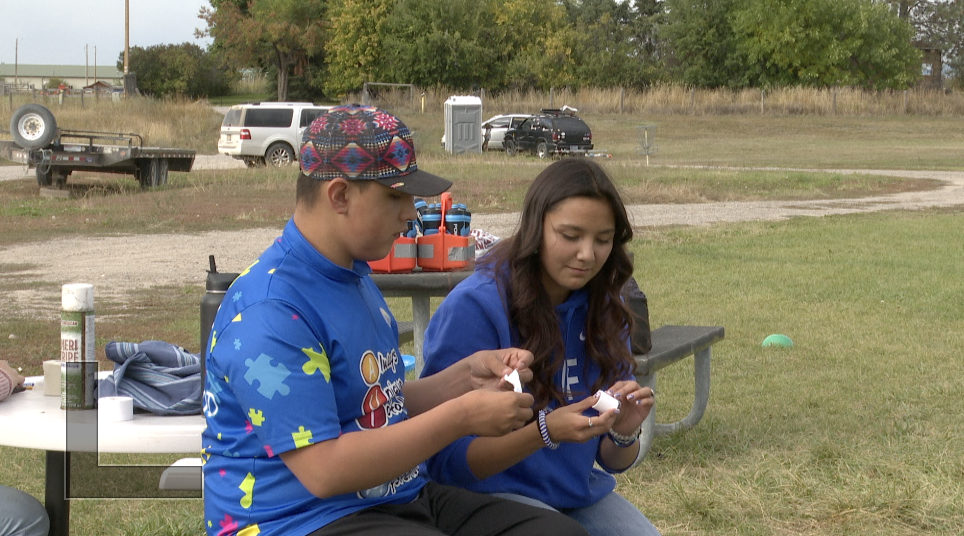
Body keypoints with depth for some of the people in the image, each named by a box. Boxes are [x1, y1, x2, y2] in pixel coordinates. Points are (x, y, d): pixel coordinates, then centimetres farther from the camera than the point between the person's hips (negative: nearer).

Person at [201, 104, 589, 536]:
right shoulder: (269, 312, -19)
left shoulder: (355, 277, 14)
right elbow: (323, 470, -23)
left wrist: (467, 375, 4)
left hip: (398, 500, 10)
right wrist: (462, 417, -18)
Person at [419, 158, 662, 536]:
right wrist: (546, 431, -29)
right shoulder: (474, 307, -17)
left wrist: (624, 432, -16)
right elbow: (446, 461, -15)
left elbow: (613, 461, 8)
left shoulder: (603, 310, 2)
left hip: (578, 492, 6)